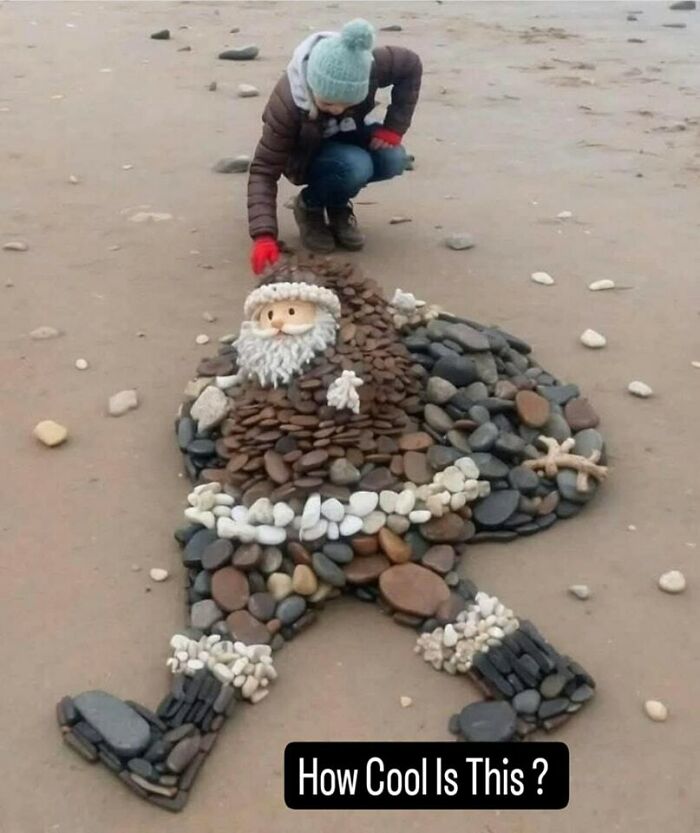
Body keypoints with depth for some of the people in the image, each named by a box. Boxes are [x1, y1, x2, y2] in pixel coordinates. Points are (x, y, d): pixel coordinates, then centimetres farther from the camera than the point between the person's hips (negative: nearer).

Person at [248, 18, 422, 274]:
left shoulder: (370, 66, -31)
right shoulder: (287, 103, -38)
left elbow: (411, 65, -11)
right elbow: (264, 169, -36)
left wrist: (394, 127, -19)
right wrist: (264, 235, -48)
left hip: (347, 137, 4)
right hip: (305, 155, -4)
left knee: (393, 159, -26)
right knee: (355, 167, -35)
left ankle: (337, 205, 2)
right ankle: (309, 206, -4)